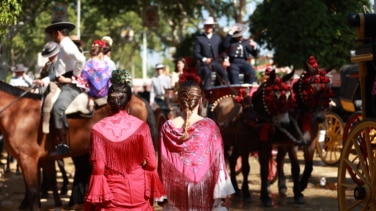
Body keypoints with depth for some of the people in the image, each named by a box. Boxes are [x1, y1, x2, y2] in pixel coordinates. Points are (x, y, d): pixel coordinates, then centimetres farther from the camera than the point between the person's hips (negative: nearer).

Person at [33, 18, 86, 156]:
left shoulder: (67, 46, -8)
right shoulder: (64, 47, 23)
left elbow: (81, 59, -28)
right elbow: (59, 73, 26)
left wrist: (74, 77, -18)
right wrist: (44, 81, 18)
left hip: (70, 86, -12)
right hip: (64, 86, 12)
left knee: (58, 108, -31)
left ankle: (63, 145, -32)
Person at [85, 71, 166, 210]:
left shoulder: (98, 129, -11)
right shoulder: (140, 126, -9)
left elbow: (98, 167, -12)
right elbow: (151, 163, -7)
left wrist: (96, 197, -2)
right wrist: (151, 191, 6)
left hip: (110, 193, -1)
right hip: (137, 191, 1)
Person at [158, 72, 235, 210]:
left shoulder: (167, 128, -6)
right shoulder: (210, 126, -10)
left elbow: (163, 165, 0)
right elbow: (218, 162, -7)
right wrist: (225, 193, -1)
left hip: (176, 191, 1)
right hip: (203, 189, -1)